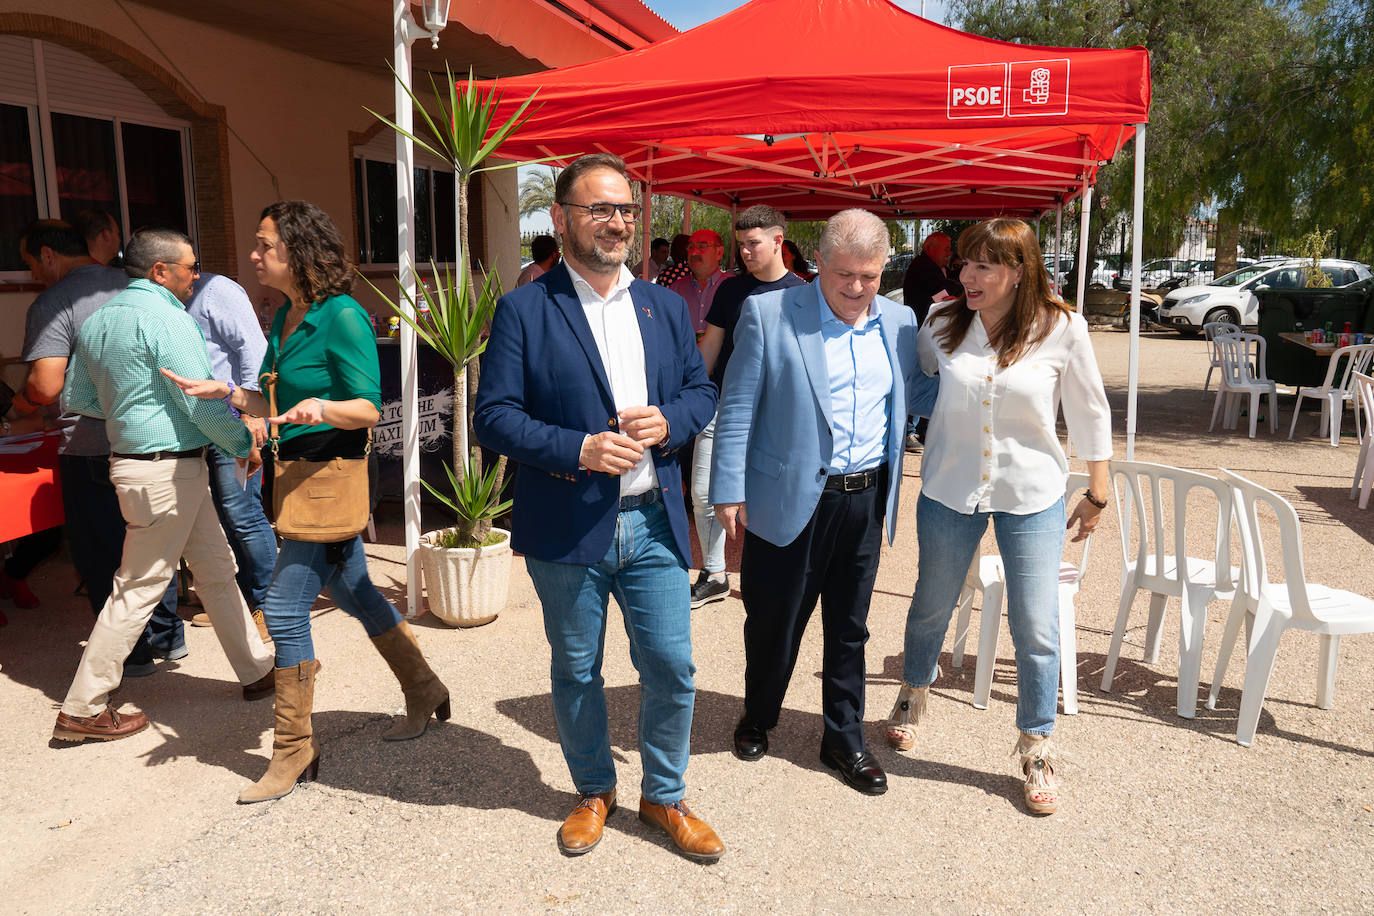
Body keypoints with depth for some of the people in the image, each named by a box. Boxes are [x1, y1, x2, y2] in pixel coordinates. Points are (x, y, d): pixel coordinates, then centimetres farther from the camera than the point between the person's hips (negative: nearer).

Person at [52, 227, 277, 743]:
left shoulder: (98, 319, 12)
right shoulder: (165, 318, -17)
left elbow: (76, 398, 16)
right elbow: (203, 403, -19)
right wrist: (244, 445, -5)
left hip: (131, 454, 10)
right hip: (167, 468, -10)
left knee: (216, 566, 15)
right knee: (139, 586, 0)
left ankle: (258, 670, 24)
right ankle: (82, 710, 11)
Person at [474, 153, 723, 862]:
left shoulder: (665, 306, 9)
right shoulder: (523, 310, -5)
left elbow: (701, 389, 13)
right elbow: (494, 416, -8)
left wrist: (668, 422, -9)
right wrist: (579, 449, -20)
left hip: (653, 522, 3)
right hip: (567, 529, -3)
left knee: (671, 668, 7)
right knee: (575, 672, 14)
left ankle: (664, 797, 30)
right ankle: (593, 791, 38)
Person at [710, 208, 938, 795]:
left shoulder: (898, 322, 6)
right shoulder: (768, 314, -8)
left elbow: (913, 398, 15)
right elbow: (737, 410, -7)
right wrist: (728, 493, -10)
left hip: (866, 502, 4)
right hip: (790, 502, -3)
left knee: (849, 628, 16)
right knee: (773, 624, 12)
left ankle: (844, 739, 33)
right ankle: (758, 719, 39)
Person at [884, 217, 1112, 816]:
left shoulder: (1062, 330, -11)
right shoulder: (943, 326, -6)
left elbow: (1090, 414, 0)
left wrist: (1097, 494, 6)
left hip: (1032, 496, -2)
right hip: (950, 490, 2)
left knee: (1036, 630, 2)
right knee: (931, 605, 17)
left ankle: (1036, 751, 22)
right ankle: (913, 696, 46)